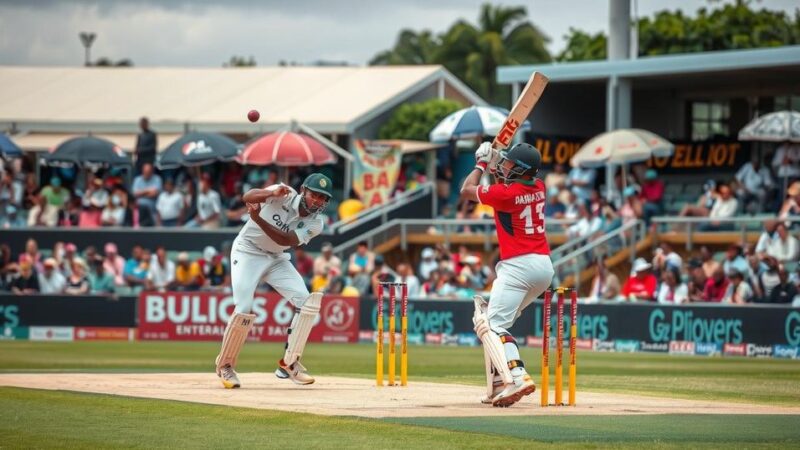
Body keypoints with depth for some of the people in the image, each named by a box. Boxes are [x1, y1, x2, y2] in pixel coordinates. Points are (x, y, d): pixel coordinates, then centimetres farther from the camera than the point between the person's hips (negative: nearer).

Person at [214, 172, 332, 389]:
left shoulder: (315, 224, -10)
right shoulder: (285, 195, -17)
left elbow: (286, 240, -27)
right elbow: (247, 197, -32)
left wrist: (258, 218, -40)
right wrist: (272, 193, -52)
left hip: (276, 259, 5)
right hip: (247, 252, -5)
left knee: (306, 301, -12)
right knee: (244, 310, -17)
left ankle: (289, 363, -4)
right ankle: (225, 366, 4)